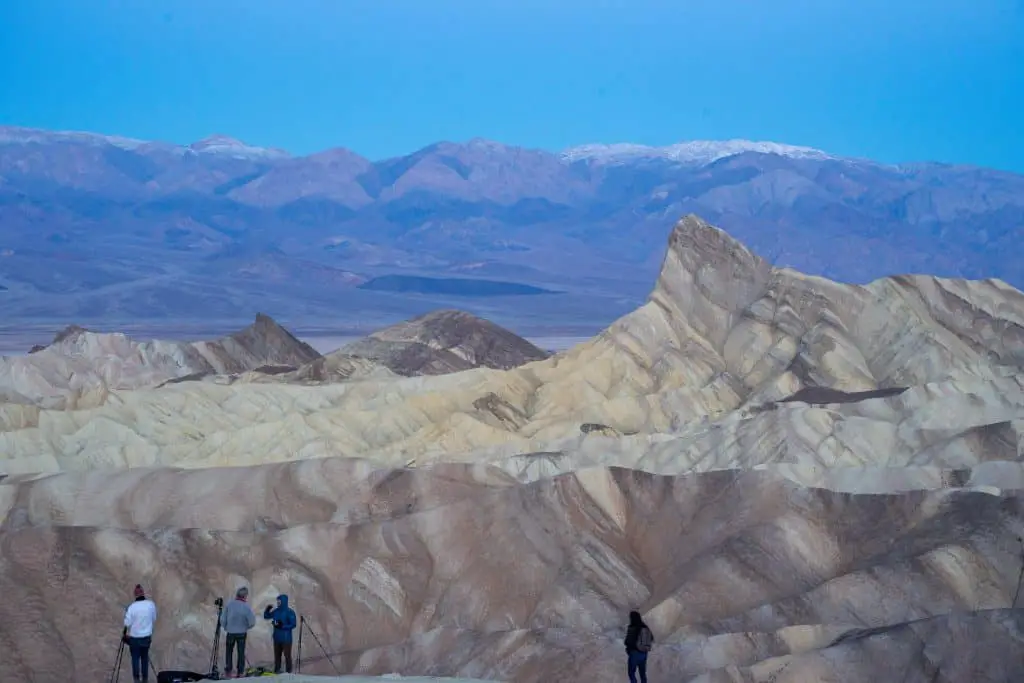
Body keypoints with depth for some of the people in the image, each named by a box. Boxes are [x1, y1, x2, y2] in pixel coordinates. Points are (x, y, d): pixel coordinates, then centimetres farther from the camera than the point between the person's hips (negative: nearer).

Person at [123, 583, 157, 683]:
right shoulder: (151, 604, -8)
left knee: (135, 658, 8)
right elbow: (154, 619, 5)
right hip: (147, 636, 3)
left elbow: (127, 623, -12)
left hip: (134, 637, -3)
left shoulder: (132, 607, -18)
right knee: (145, 657, 14)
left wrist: (124, 634, 5)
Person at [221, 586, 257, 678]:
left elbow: (223, 619, -7)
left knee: (229, 652, 15)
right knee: (241, 653, 10)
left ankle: (228, 672, 11)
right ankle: (240, 673, 9)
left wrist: (225, 628, 12)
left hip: (230, 632, 1)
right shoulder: (246, 607, -15)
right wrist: (245, 627, 7)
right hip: (242, 633, -1)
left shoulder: (229, 605, -11)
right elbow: (252, 622, -14)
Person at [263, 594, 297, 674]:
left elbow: (293, 625, -13)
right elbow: (266, 616, 18)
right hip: (277, 638, 6)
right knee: (277, 655, 11)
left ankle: (288, 672, 0)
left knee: (287, 656, -4)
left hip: (286, 639, -6)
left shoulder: (290, 612, -10)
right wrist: (267, 610, -1)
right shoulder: (276, 611, 8)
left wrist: (282, 626, -21)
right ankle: (276, 671, 18)